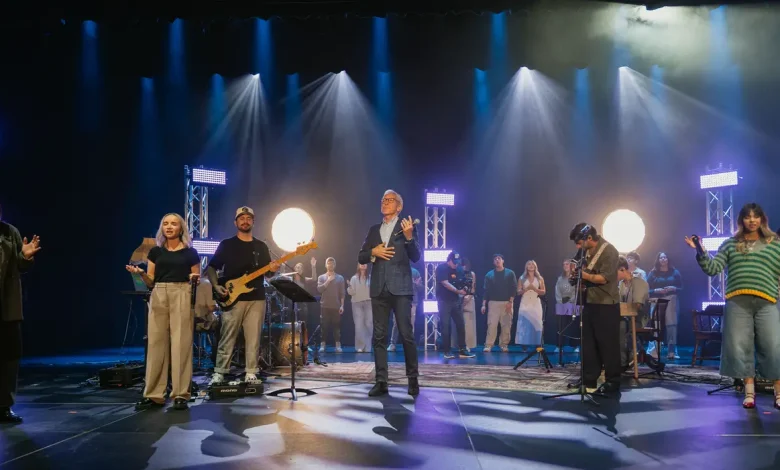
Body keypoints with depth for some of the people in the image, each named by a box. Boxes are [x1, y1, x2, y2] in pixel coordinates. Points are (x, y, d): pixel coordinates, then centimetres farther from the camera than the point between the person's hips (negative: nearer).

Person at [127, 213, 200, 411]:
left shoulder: (190, 252, 6)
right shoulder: (155, 251, 13)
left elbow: (196, 279, 10)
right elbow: (150, 282, 12)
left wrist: (195, 278, -13)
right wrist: (141, 273, -8)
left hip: (182, 296, -3)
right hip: (158, 296, 3)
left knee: (181, 343, -6)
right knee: (156, 343, 0)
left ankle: (180, 394, -3)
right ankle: (153, 394, 5)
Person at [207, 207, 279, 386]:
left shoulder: (261, 247, 13)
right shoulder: (226, 244, 4)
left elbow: (267, 274, 14)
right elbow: (211, 267, 5)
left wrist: (272, 270, -9)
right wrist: (216, 286, -10)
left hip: (256, 298, 3)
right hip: (233, 298, -2)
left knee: (253, 338, 2)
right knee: (227, 338, -1)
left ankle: (251, 373, 8)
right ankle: (219, 372, 6)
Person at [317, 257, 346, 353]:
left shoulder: (340, 278, 5)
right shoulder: (321, 277, 7)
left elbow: (342, 293, 3)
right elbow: (319, 289, -7)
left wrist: (342, 305, -4)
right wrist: (328, 281, -13)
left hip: (336, 307, 0)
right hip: (325, 306, 0)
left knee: (337, 326, -1)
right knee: (324, 326, -1)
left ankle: (338, 346, 1)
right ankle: (322, 345, 4)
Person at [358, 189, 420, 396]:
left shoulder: (406, 226, 4)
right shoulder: (374, 229, 16)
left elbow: (416, 257, -5)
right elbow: (361, 257, 14)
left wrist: (409, 237, -20)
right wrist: (373, 252, -6)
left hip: (400, 288, -4)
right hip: (379, 289, 4)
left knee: (406, 335, -5)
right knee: (379, 336, 3)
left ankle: (413, 380, 4)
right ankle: (381, 381, 5)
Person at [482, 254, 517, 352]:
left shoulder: (510, 273, 5)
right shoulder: (489, 274, 7)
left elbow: (514, 288, 0)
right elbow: (486, 290, 5)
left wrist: (510, 302, -10)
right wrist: (484, 304, -2)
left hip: (507, 303, 0)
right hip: (493, 303, 0)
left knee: (506, 325, 1)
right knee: (491, 324, -7)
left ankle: (504, 345, 9)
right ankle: (488, 345, -6)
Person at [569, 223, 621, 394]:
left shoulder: (609, 251, -15)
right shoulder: (586, 250, 9)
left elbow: (604, 278, -21)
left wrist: (583, 275, -20)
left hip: (606, 305, -8)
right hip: (590, 302, 8)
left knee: (608, 344, 0)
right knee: (588, 344, 9)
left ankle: (613, 382, 11)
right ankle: (589, 380, 16)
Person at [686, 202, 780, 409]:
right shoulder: (730, 244, 14)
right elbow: (712, 269, 6)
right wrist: (700, 252, -6)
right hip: (737, 302, 1)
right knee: (740, 347, 1)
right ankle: (749, 392, 9)